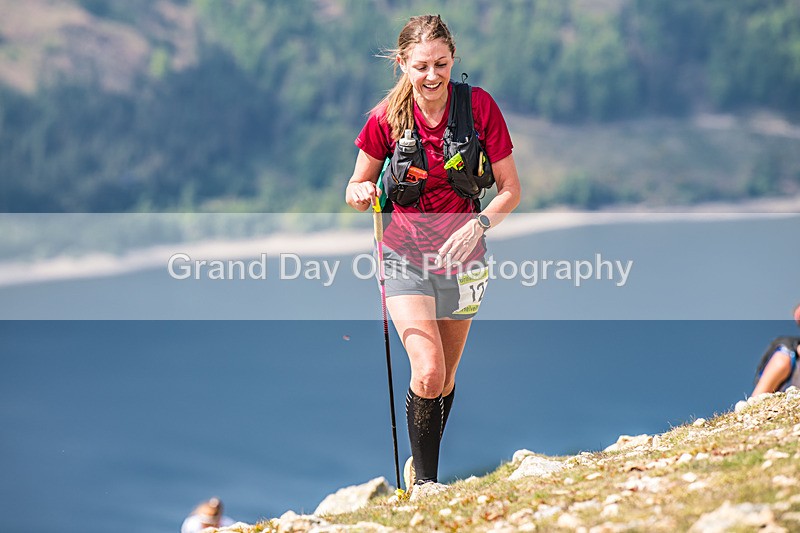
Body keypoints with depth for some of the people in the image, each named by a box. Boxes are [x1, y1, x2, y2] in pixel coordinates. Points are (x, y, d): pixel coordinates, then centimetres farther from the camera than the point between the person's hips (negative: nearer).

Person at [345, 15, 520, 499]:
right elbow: (357, 186, 3)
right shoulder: (386, 117, -10)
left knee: (447, 378, 13)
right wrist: (362, 194, -21)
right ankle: (424, 481, -1)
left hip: (462, 256, 2)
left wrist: (479, 224, -23)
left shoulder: (479, 106, -10)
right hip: (407, 255, -2)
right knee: (428, 373, -17)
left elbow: (511, 190, -5)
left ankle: (422, 464, 36)